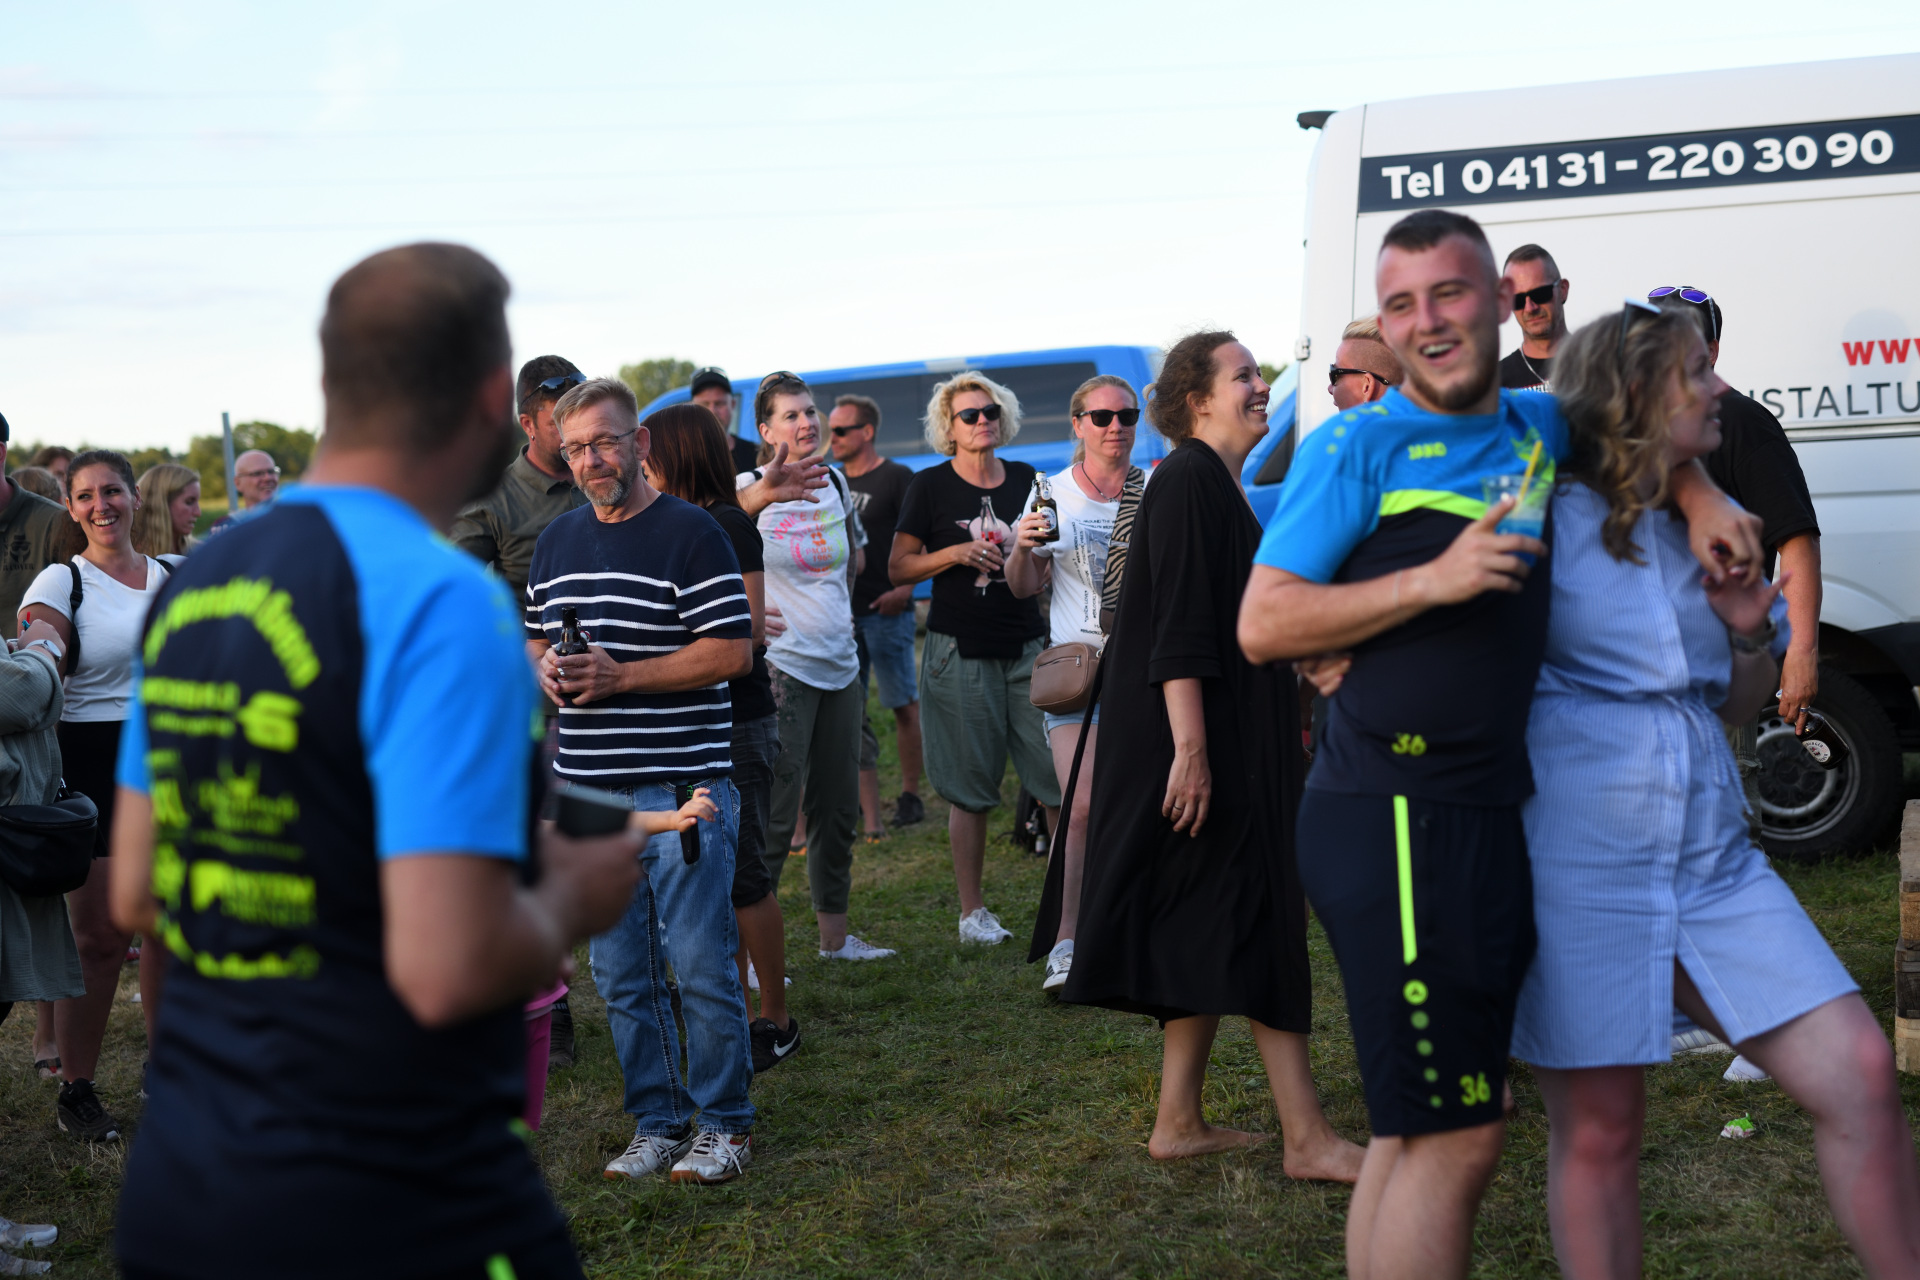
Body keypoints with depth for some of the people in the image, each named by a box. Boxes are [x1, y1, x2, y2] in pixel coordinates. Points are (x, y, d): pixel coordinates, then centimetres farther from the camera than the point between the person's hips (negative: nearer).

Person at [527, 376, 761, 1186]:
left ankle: (723, 1124, 14)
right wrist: (546, 669, 0)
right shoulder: (556, 541, 14)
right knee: (620, 975, 11)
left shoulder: (691, 533, -7)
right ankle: (657, 1121, 23)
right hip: (588, 791, 6)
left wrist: (619, 676, -18)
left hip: (681, 788, -6)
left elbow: (732, 651, -12)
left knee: (701, 968, -1)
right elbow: (537, 635, 24)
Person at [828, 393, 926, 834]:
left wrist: (904, 587, -19)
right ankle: (865, 806, 11)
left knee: (903, 704, 0)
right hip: (841, 611, 6)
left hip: (886, 611, -6)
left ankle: (910, 795, 9)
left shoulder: (897, 478, -3)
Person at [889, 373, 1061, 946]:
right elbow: (898, 568, 0)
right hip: (960, 651, -3)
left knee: (1060, 778, -4)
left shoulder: (1026, 481, 11)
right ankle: (972, 910, 13)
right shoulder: (929, 486, 2)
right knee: (970, 790, 2)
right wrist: (956, 554, -13)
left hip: (1027, 646, 3)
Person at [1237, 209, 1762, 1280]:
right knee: (1455, 1137, -10)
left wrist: (1700, 497, 16)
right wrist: (1434, 580, -17)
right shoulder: (1355, 447, -5)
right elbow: (1262, 625, -9)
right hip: (1396, 819, -7)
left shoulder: (1536, 426, 13)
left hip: (1492, 817, 8)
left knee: (1419, 1129, 15)